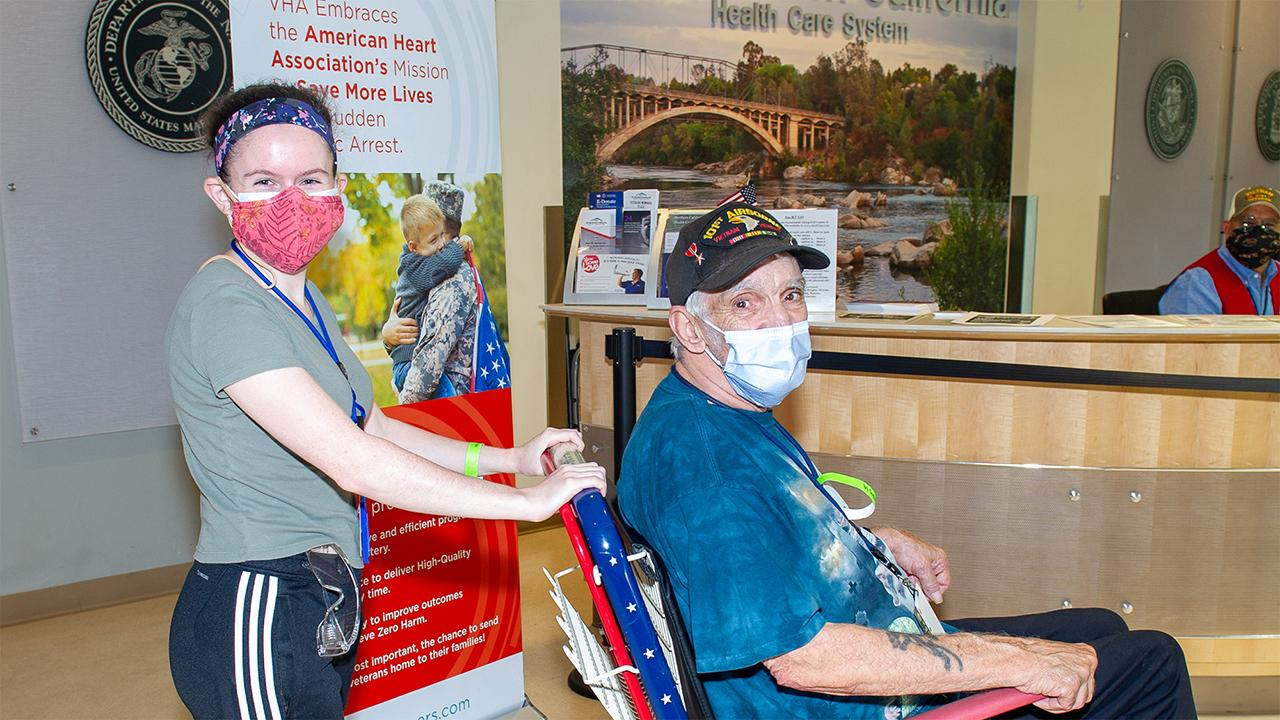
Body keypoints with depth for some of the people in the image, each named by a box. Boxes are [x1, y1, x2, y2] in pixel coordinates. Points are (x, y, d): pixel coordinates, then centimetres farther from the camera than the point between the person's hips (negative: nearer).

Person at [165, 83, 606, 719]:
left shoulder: (302, 297, 10)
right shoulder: (226, 304, -21)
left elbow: (370, 426, 11)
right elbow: (353, 463, -26)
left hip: (323, 608, 9)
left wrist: (511, 459, 2)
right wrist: (526, 501, -20)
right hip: (257, 620, -9)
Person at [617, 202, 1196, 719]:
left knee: (1099, 631, 24)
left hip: (890, 649, 10)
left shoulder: (730, 414, 2)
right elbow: (799, 655, -34)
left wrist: (884, 542, 9)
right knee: (1151, 662, 1)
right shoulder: (697, 456, -31)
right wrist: (1014, 662, -27)